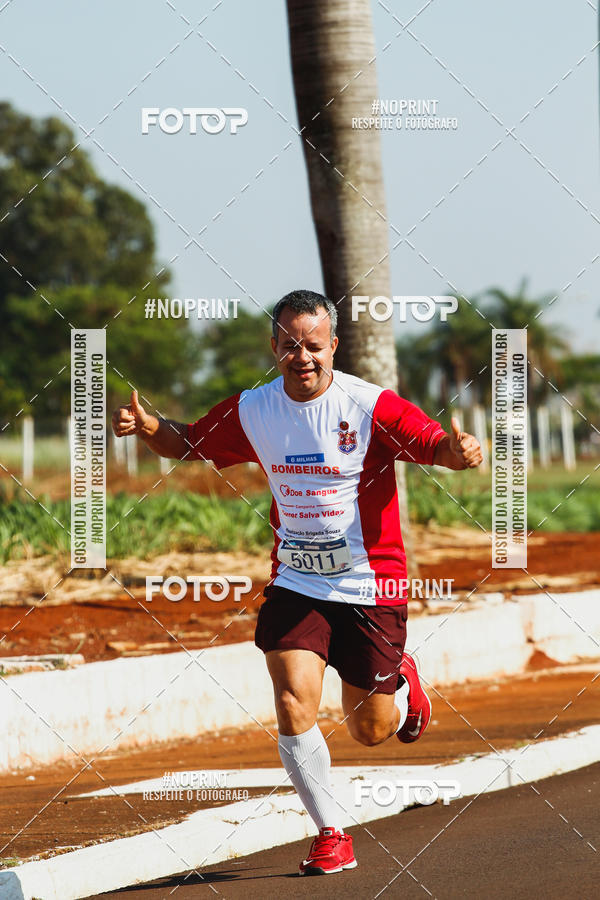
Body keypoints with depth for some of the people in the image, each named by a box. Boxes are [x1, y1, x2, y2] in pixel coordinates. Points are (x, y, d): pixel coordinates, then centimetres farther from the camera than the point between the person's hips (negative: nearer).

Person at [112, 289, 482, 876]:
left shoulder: (371, 407, -14)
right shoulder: (252, 411, -2)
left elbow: (434, 445, -20)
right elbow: (189, 444, 11)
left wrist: (457, 451, -43)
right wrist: (146, 426, -9)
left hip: (370, 585, -2)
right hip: (295, 581, 2)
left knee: (371, 731, 6)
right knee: (293, 703, -16)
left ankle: (403, 683, 43)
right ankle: (331, 836, -1)